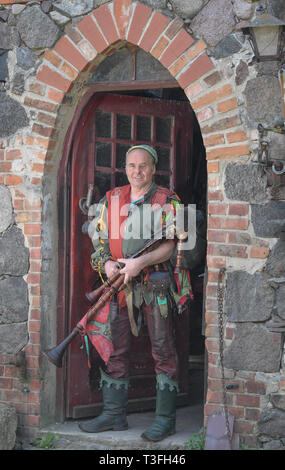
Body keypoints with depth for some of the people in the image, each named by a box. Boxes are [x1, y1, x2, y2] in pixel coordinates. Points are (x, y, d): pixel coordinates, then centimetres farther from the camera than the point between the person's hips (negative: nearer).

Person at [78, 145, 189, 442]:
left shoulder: (167, 201, 0)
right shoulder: (111, 200, 12)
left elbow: (168, 246, -7)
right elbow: (99, 237, 13)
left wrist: (141, 262, -22)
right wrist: (106, 262, -7)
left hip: (155, 284, -4)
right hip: (119, 284, 4)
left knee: (162, 350, -2)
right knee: (115, 349, 6)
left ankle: (165, 418, 3)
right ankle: (114, 414, 15)